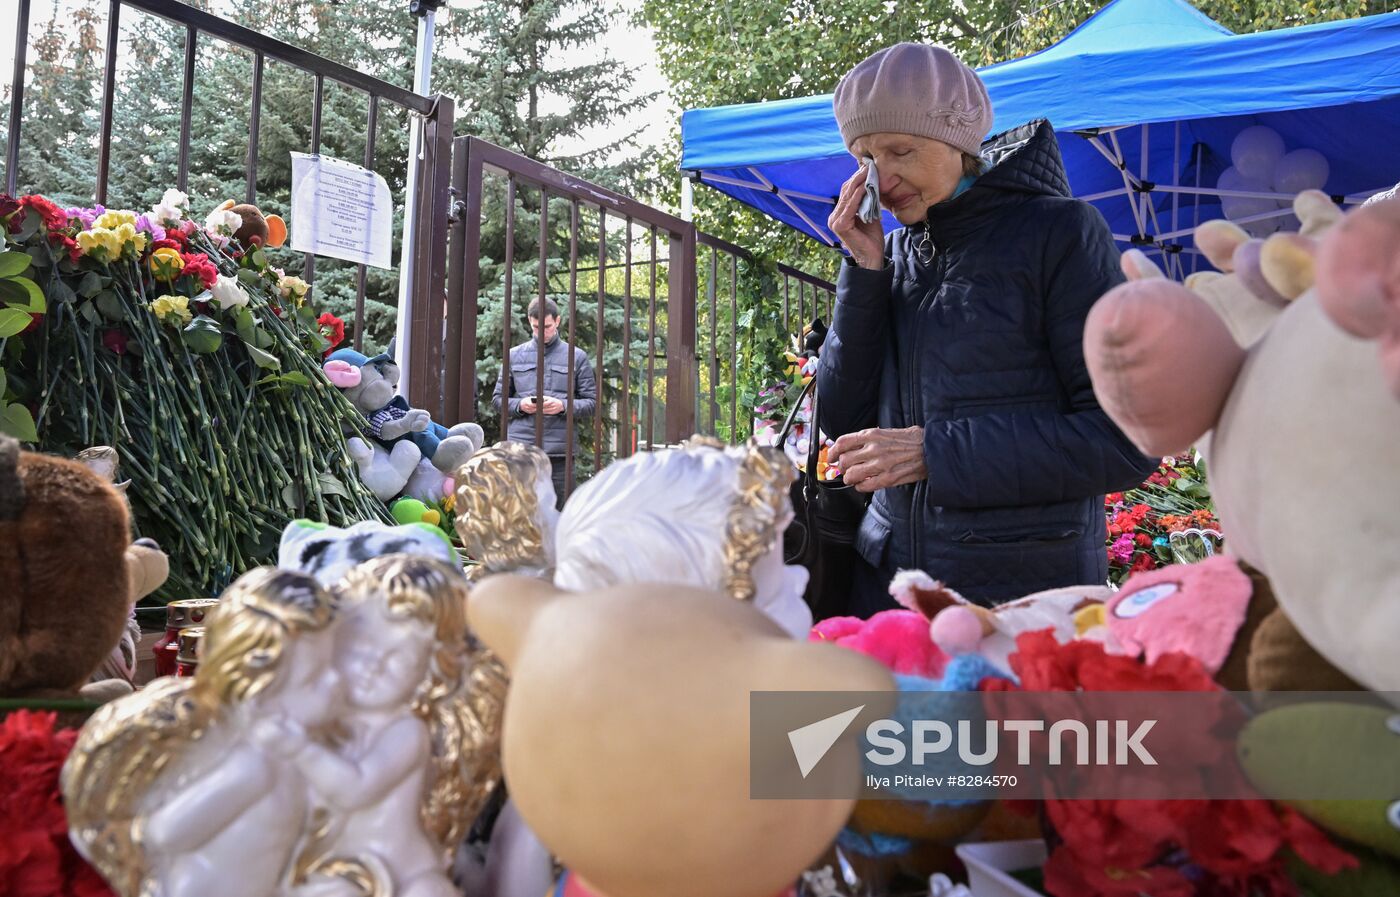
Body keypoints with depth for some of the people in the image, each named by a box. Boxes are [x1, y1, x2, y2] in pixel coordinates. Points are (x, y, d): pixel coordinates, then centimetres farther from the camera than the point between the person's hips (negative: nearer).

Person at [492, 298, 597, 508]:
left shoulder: (577, 357, 9)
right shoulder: (515, 355, 13)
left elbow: (592, 402, 6)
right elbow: (498, 399, 15)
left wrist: (564, 406, -12)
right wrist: (520, 405, -6)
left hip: (559, 447, -1)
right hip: (520, 444, 1)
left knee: (556, 510, 2)